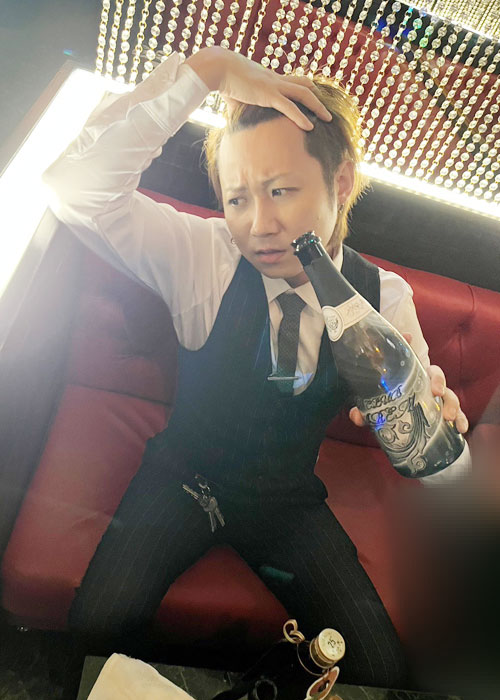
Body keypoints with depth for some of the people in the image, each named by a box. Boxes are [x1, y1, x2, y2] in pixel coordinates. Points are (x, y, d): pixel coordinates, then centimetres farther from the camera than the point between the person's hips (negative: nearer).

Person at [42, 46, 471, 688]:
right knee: (98, 624, -22)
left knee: (380, 670, -7)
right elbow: (76, 185, -30)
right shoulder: (205, 257, -17)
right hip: (185, 480, -1)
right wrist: (206, 69, -33)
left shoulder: (385, 298, -11)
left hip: (290, 502, 2)